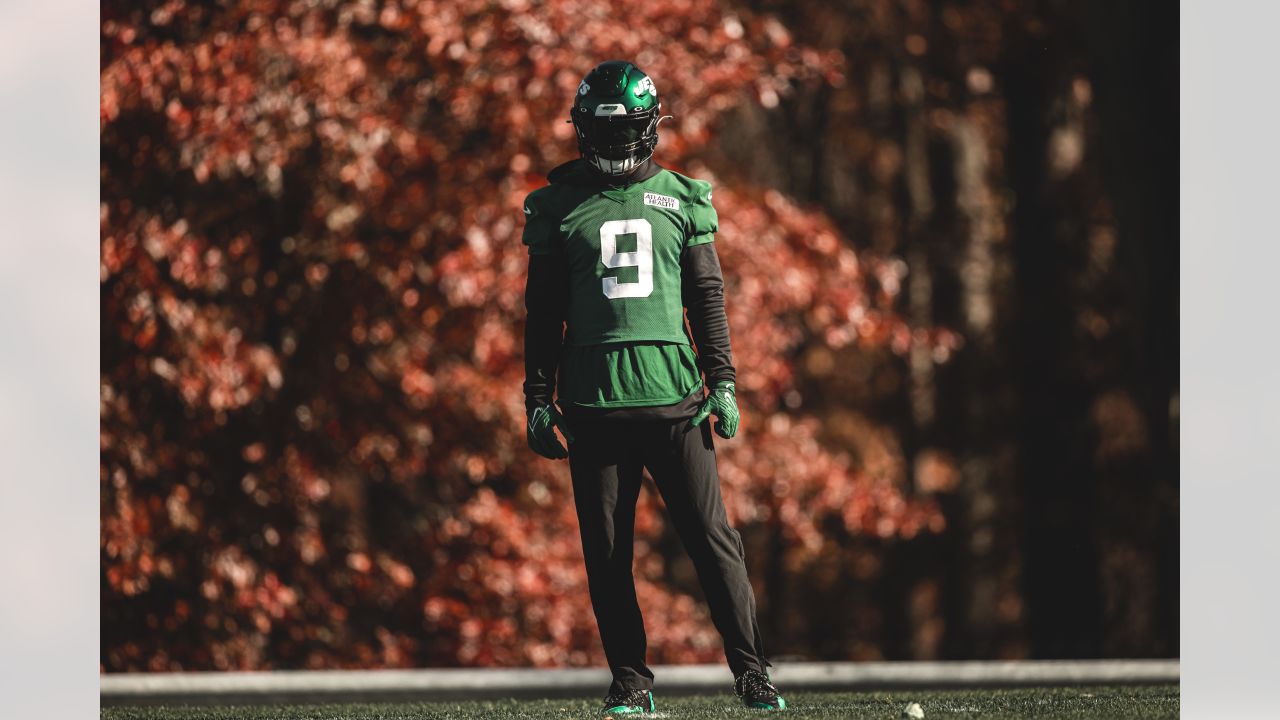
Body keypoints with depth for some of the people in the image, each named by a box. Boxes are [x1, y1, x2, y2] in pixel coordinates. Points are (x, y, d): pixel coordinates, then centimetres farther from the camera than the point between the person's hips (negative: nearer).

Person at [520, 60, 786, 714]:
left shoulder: (680, 200, 9)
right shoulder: (560, 208, 7)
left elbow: (708, 299, 12)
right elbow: (544, 314, 11)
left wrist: (722, 382, 5)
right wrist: (537, 398, 7)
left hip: (672, 394, 0)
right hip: (594, 402, 0)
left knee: (712, 538, -4)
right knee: (606, 554, 2)